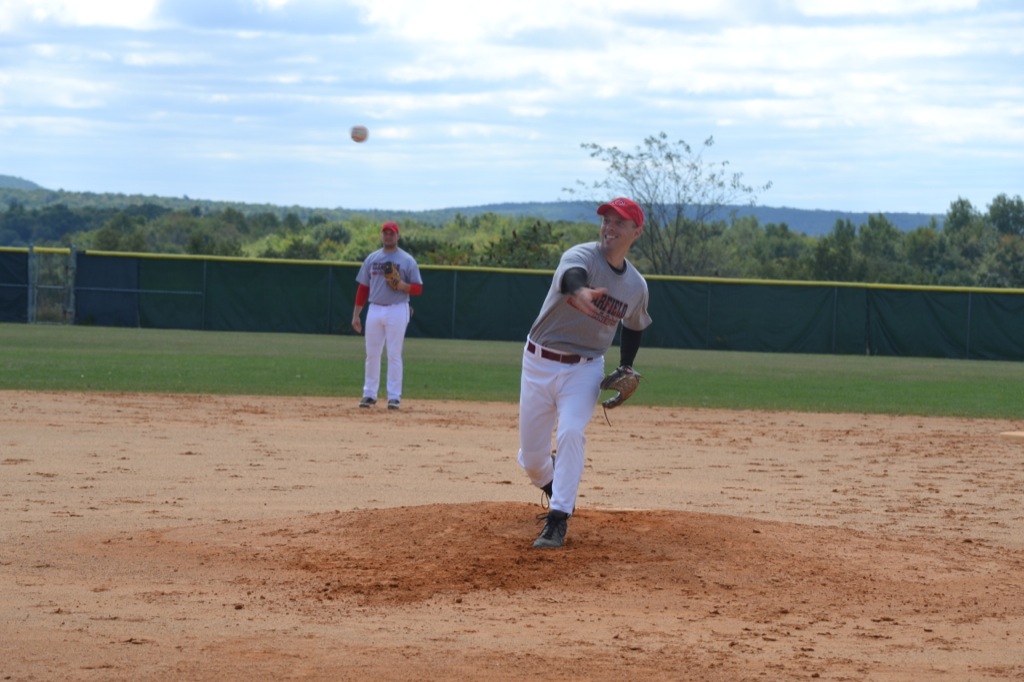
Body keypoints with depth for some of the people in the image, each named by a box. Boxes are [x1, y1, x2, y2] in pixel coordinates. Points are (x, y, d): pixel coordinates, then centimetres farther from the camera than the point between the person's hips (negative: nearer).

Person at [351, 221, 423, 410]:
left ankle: (394, 396, 0)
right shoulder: (372, 259, 11)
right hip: (375, 310, 4)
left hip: (397, 311, -4)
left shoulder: (407, 260, 0)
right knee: (372, 354, 6)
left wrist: (401, 285, -20)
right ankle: (369, 394, 14)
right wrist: (356, 315, 8)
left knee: (394, 354, -4)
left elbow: (418, 289, -1)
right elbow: (363, 288, 12)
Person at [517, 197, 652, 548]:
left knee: (570, 432, -25)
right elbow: (572, 275, -43)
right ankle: (556, 493, 38)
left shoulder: (636, 285, 0)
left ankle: (558, 520, -19)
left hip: (584, 368, 1)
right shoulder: (582, 256, -17)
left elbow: (634, 327, 20)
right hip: (539, 363, -1)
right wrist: (579, 293, -67)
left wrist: (626, 371, 7)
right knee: (531, 455, 4)